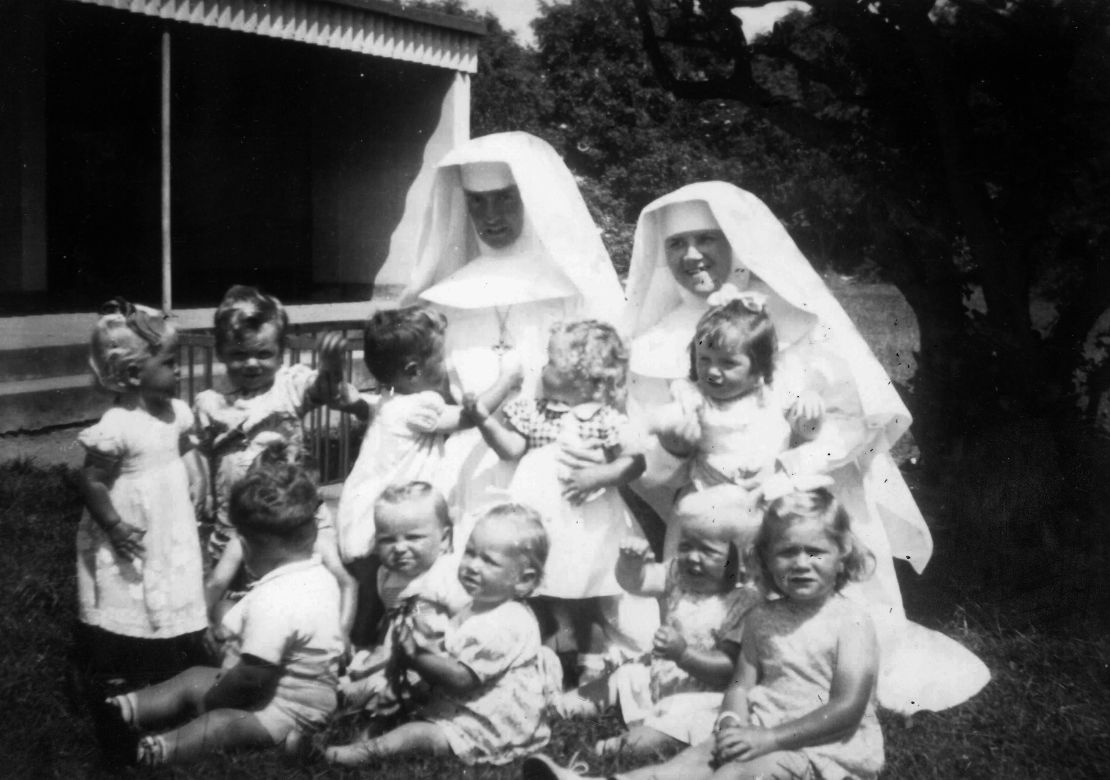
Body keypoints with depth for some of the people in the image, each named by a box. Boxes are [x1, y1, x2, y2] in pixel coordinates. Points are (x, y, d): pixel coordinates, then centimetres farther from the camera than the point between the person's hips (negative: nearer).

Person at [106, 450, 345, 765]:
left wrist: (212, 699, -10)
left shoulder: (273, 600, -28)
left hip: (285, 716, -11)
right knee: (194, 677, 16)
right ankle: (122, 710, 12)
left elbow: (252, 677, -27)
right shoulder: (321, 575, 3)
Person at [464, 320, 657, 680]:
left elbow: (633, 462, -7)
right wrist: (483, 418, -7)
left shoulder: (606, 419, -7)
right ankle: (558, 652, 21)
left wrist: (598, 475, -20)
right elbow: (511, 448, 1)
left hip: (586, 523, -3)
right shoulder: (534, 411, 3)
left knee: (588, 594, 7)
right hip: (540, 515, 3)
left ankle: (591, 656, 22)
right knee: (546, 593, 7)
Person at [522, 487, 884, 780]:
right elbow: (741, 683, 11)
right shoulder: (761, 618, 12)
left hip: (828, 745, -4)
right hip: (763, 733, 5)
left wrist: (768, 738, -19)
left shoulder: (852, 621, -8)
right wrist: (732, 724, -14)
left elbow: (848, 708, -15)